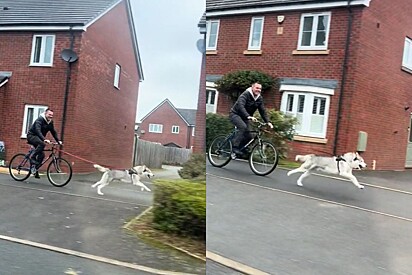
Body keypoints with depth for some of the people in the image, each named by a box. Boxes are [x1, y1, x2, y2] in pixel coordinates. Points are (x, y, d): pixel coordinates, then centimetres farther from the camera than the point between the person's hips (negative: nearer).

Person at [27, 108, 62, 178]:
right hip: (31, 136, -8)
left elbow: (54, 132, 6)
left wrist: (58, 141, -6)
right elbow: (38, 131, -35)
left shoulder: (50, 122, 2)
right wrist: (44, 139, -49)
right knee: (42, 144, -36)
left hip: (38, 138, 8)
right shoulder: (40, 120, -21)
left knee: (42, 154, -1)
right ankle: (32, 157, -24)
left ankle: (35, 170, 9)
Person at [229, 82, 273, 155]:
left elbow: (263, 111, -1)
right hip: (235, 114, -7)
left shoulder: (260, 98, -1)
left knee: (249, 137, -5)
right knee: (243, 127, -34)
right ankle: (235, 147, -28)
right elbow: (241, 106, -37)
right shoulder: (245, 94, -21)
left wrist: (268, 122, -15)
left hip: (244, 117, 7)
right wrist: (249, 116, -52)